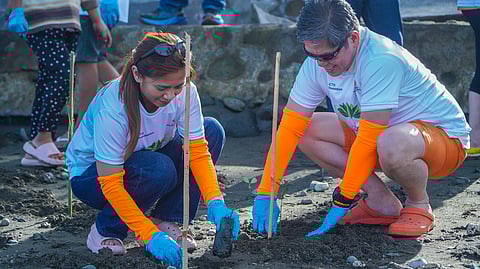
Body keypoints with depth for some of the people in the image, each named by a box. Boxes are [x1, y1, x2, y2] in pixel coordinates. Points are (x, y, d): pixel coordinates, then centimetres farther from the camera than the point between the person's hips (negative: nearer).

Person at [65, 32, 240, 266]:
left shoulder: (185, 92, -21)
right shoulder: (112, 107, -35)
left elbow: (198, 152, -17)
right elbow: (111, 184, -33)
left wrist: (215, 202, -34)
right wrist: (151, 236, -39)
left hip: (142, 161, 6)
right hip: (90, 174, -6)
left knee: (212, 131, -14)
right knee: (159, 169, -37)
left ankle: (167, 222, -8)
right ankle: (106, 230, -11)